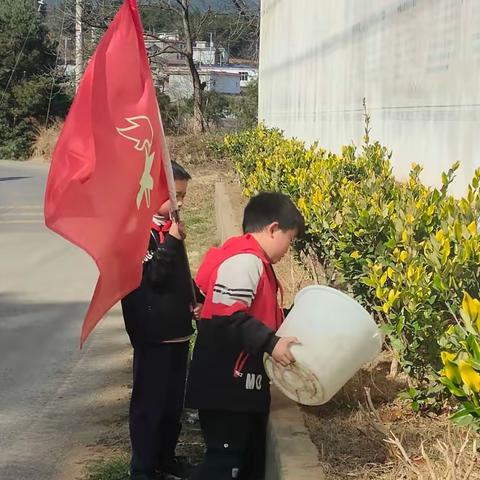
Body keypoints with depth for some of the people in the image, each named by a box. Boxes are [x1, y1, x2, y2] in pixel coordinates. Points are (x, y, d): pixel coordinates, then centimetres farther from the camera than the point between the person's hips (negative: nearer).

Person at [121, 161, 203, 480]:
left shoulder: (167, 226, 8)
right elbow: (154, 275, -24)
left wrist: (195, 298, 7)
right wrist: (172, 240, -22)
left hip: (177, 329, 8)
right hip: (153, 335, -8)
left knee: (174, 400, 17)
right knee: (149, 402, 2)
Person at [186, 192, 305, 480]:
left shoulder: (254, 261, 16)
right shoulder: (243, 261, -18)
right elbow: (228, 317, -28)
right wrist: (271, 343, -29)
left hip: (246, 386, 11)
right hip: (227, 389, -11)